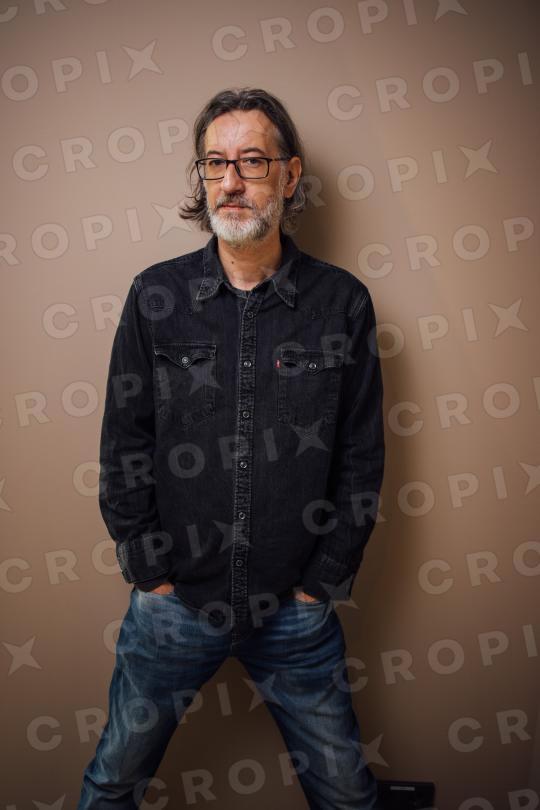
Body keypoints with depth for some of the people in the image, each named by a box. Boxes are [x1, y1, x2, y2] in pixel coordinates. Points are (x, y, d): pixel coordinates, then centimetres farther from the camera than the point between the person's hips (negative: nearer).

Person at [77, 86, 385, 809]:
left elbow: (362, 456, -2)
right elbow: (123, 444, 0)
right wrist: (149, 572, -3)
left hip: (297, 609, 0)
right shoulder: (156, 296, -4)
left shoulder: (343, 302, -5)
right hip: (173, 600, 1)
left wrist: (321, 582, -3)